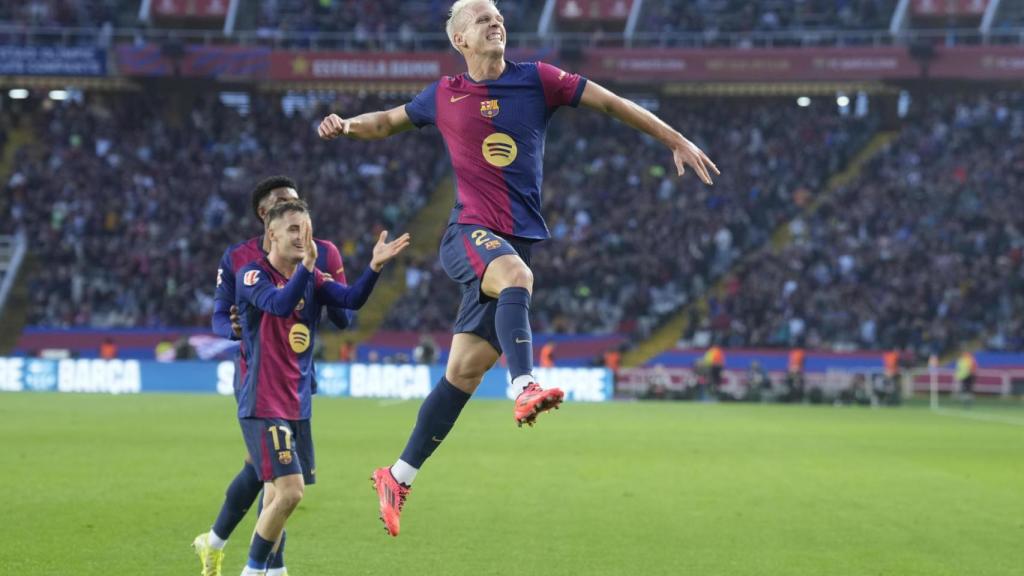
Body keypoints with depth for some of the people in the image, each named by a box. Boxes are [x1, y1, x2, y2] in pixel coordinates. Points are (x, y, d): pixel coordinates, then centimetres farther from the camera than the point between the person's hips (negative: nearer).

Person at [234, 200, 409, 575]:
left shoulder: (312, 278, 8)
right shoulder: (251, 275, -9)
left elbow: (352, 300, -10)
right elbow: (280, 304, -29)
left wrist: (375, 265, -26)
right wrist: (307, 263, -41)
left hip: (298, 406, 7)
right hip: (263, 406, -7)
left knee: (278, 496, 10)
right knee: (290, 491, -16)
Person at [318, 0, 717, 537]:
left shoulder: (536, 80, 5)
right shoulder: (444, 96, 7)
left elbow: (611, 102, 8)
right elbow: (390, 121, 22)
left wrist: (676, 140, 5)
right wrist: (347, 125, 2)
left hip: (517, 242, 2)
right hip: (469, 233, -2)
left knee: (465, 369, 1)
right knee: (516, 273, -38)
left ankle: (399, 476, 11)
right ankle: (526, 388, -53)